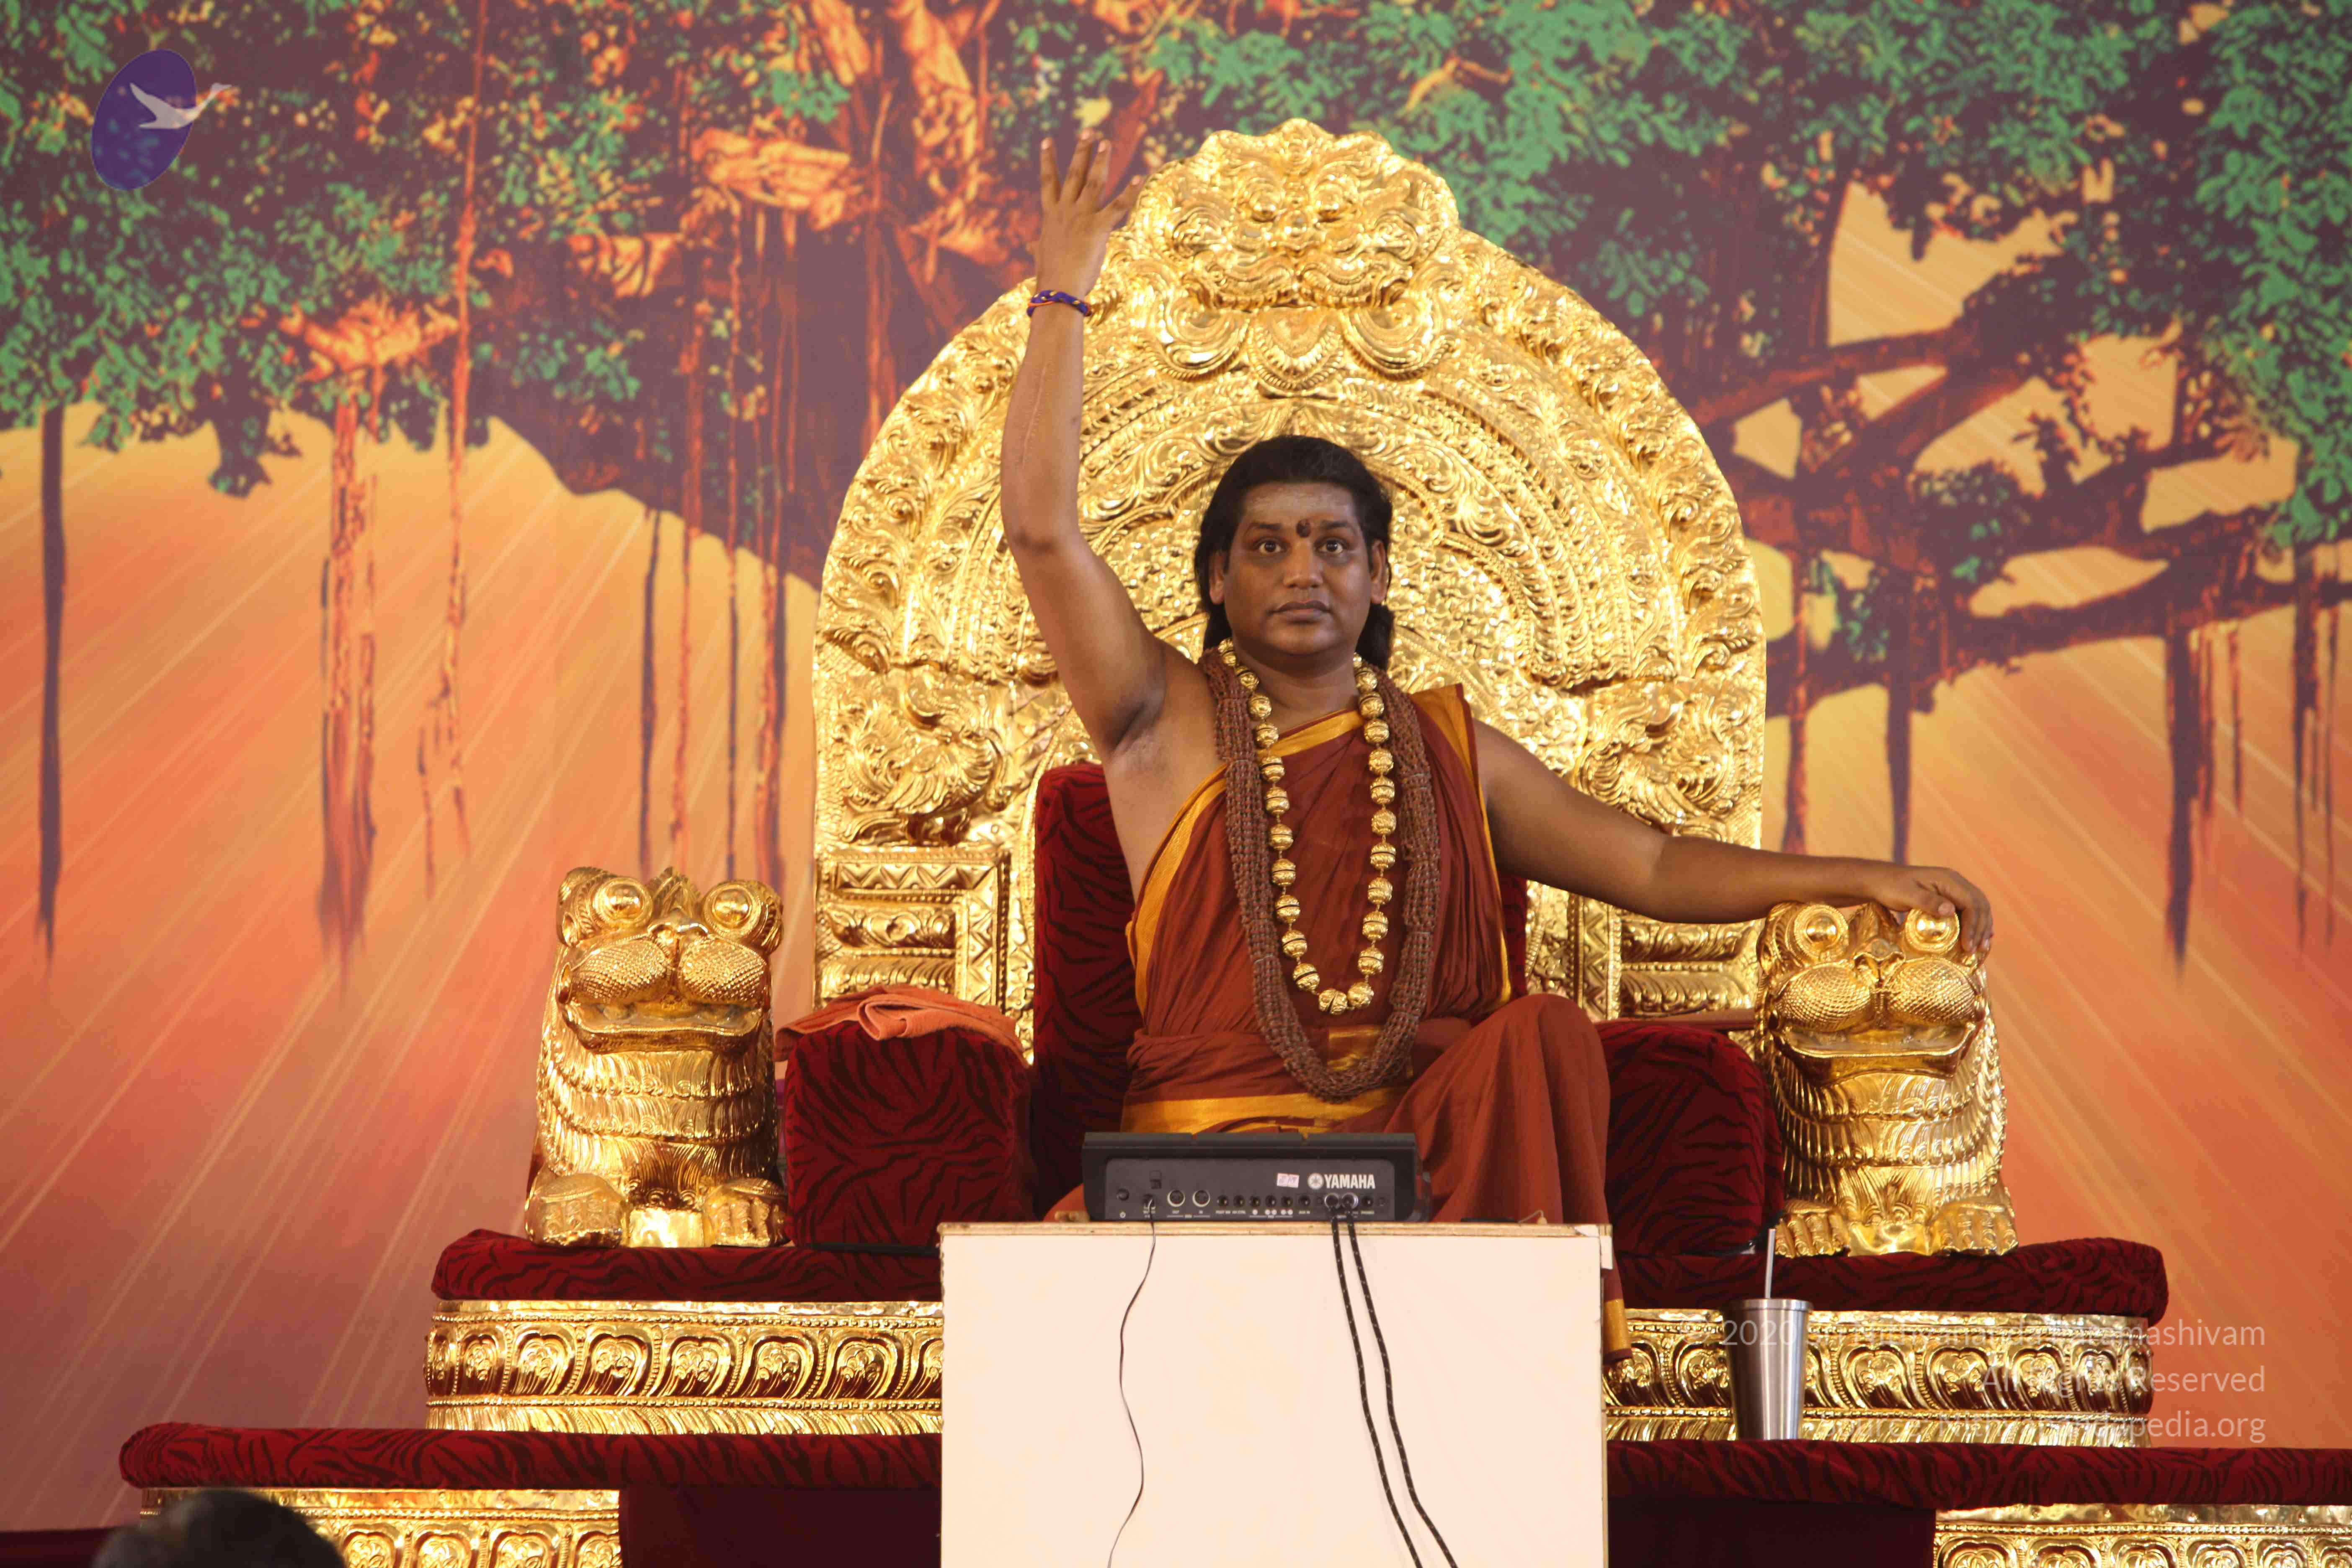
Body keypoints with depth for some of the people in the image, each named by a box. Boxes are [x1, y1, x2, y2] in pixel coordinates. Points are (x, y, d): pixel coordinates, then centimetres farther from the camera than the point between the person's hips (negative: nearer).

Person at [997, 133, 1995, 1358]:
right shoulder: (1168, 722, 11)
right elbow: (1042, 530, -1)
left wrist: (1860, 880, 5)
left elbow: (1652, 866, 19)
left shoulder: (1448, 746, 21)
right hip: (1222, 1143, -3)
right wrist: (1060, 300, -1)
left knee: (1539, 1033, -30)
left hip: (1418, 1135, 3)